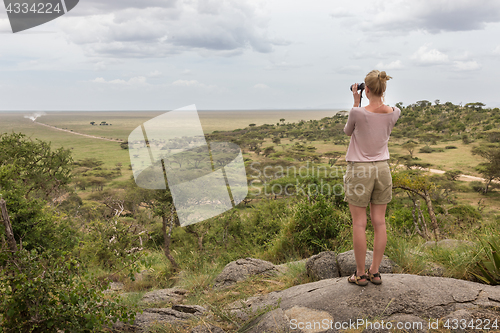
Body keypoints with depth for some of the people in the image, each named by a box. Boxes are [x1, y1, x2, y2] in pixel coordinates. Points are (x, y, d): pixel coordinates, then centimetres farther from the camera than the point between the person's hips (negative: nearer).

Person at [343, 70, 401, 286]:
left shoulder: (358, 113, -17)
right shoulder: (393, 113, -3)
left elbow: (348, 131, 4)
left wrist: (356, 103, 4)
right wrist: (379, 98, 13)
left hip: (359, 170, -4)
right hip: (382, 169, 5)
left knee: (359, 223, 4)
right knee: (379, 222, 9)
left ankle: (360, 274, 12)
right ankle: (375, 272, 19)